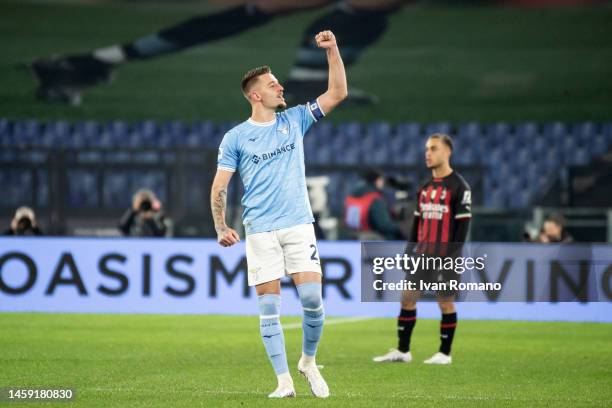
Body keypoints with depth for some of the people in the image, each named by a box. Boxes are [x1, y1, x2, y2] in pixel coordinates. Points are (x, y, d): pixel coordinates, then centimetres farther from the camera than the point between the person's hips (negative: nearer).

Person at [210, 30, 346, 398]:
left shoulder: (294, 120, 10)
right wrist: (221, 227, -9)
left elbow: (338, 93, 8)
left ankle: (309, 362, 14)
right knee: (269, 306, -4)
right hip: (260, 231, -2)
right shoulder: (236, 138, 2)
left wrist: (333, 51, -1)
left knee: (312, 299, -9)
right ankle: (284, 380, 1)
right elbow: (220, 186, 3)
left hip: (299, 226, 2)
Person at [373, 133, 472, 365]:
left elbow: (462, 224, -10)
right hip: (421, 255, 7)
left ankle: (445, 353, 10)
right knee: (407, 298, 3)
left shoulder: (459, 187, -6)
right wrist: (410, 249, 12)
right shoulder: (425, 187, 14)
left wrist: (452, 257, -16)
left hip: (444, 257, -7)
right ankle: (402, 351, 10)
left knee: (445, 303, 0)